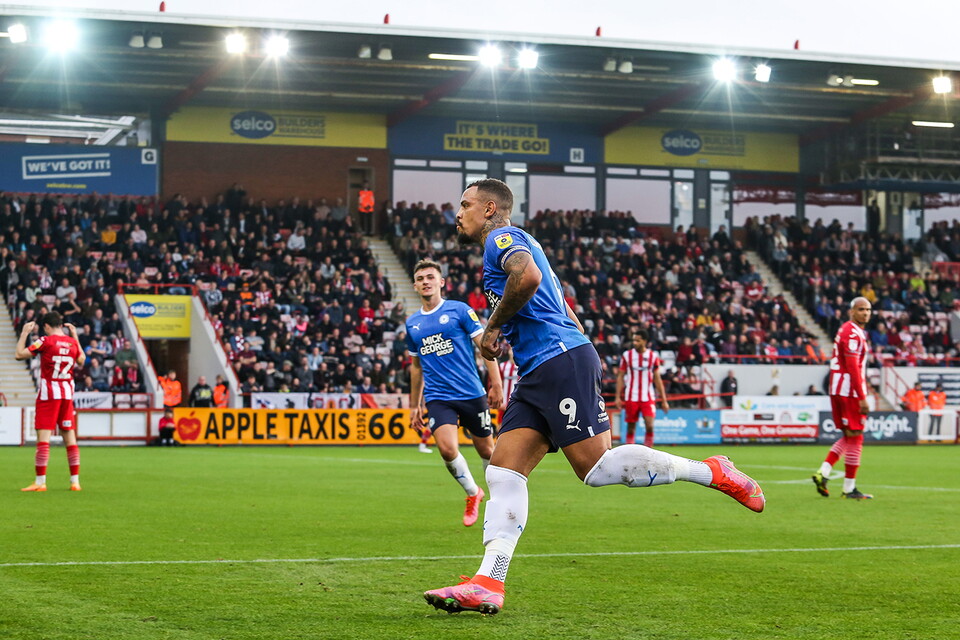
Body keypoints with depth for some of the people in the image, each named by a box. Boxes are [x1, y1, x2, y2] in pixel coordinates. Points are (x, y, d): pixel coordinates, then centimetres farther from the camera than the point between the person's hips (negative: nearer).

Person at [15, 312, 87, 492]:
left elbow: (19, 354, -10)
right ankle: (75, 481, 10)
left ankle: (40, 482, -10)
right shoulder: (72, 342, 5)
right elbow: (81, 361, 24)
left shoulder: (45, 341, -10)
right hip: (67, 393, 5)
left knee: (43, 436, -6)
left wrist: (24, 333, 2)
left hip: (48, 394, -5)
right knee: (69, 436, 9)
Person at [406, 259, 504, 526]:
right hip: (437, 398, 2)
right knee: (447, 448, -18)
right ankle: (473, 494, 7)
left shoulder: (460, 310, -1)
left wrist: (496, 384, -10)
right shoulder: (412, 323, 12)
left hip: (471, 394, -2)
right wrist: (414, 405, 21)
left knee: (487, 450, 5)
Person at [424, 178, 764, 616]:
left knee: (596, 468, -15)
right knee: (503, 472, -2)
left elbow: (528, 275, -25)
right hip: (537, 376, 10)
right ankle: (487, 584, -10)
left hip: (561, 361, -10)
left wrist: (493, 326, -12)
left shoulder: (503, 237, -1)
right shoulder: (509, 248, 29)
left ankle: (712, 472, -4)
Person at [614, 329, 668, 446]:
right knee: (631, 427, 3)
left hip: (648, 397, 0)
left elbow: (657, 379, 8)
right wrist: (618, 397, -1)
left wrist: (664, 400, 7)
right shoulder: (627, 355, 3)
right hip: (631, 397, 0)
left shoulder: (653, 357, 4)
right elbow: (620, 377, 6)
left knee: (649, 426, -13)